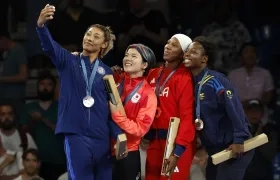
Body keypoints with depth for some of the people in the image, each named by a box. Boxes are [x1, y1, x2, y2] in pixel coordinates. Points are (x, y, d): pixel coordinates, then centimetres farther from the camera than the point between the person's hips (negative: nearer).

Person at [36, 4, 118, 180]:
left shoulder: (107, 72, 10)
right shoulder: (69, 62, 6)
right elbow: (50, 47, -13)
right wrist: (41, 26, -34)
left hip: (101, 136, 2)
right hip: (75, 133, -2)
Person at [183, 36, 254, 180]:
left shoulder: (214, 80, -16)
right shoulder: (193, 83, 10)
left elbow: (234, 108, -23)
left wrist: (239, 140, -26)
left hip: (232, 147, -9)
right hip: (215, 149, 9)